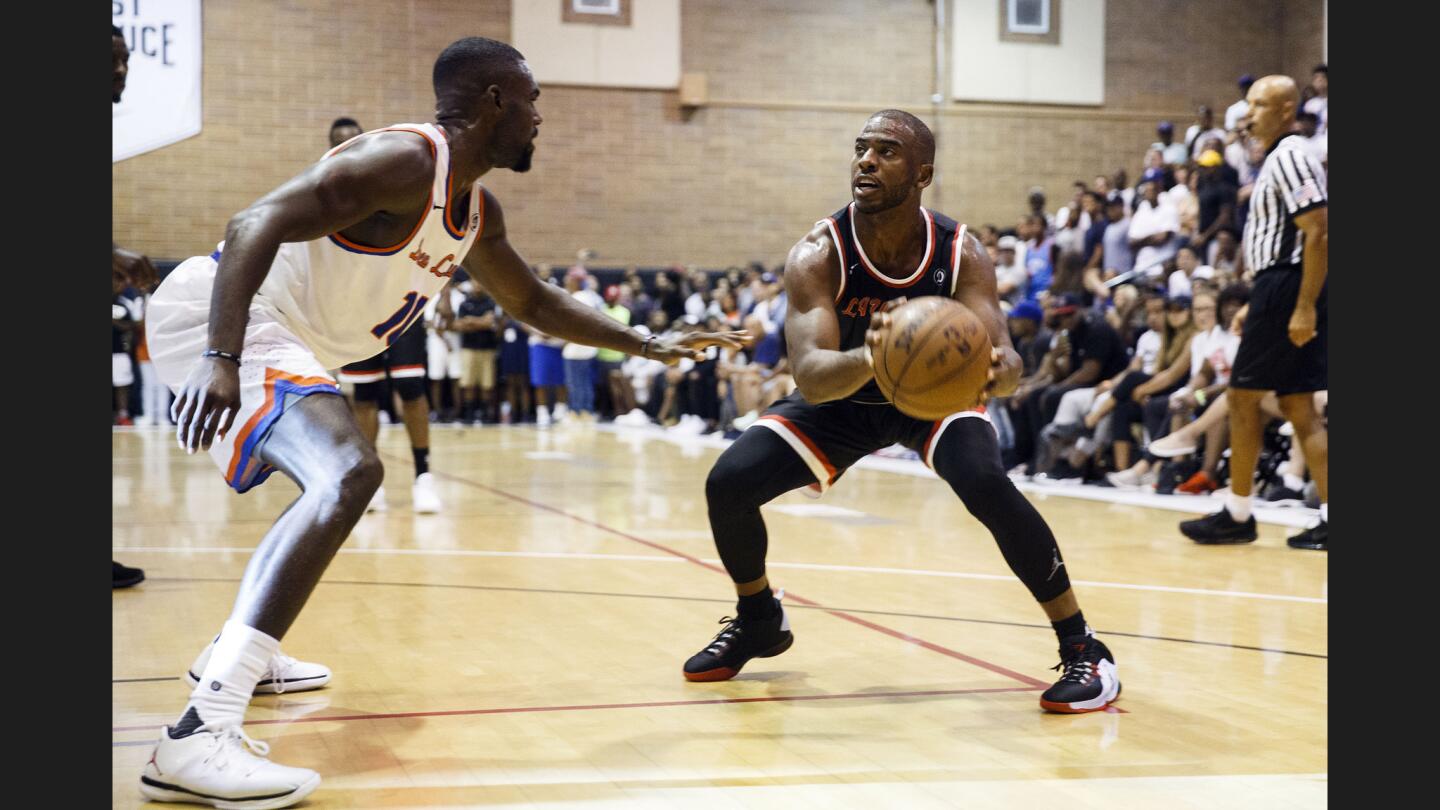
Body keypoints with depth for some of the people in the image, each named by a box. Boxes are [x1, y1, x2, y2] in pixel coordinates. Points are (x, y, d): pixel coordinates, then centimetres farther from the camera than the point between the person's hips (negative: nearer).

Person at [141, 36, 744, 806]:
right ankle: (198, 737, -38)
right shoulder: (406, 162, -18)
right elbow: (257, 223, -28)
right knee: (349, 473, -30)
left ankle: (240, 652, 43)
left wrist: (650, 345, 26)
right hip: (214, 314, -11)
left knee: (334, 481, 31)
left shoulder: (476, 210, 13)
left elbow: (531, 301, 29)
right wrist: (221, 360, -39)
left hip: (280, 336, 11)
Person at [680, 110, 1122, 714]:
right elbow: (807, 373, -40)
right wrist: (869, 357, -62)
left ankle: (1082, 648, -14)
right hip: (844, 397, 1)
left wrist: (996, 371, -60)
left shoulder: (960, 253, -25)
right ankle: (758, 621, 17)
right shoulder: (818, 255, -28)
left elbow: (1004, 358, -34)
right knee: (727, 483, -14)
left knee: (987, 485, -31)